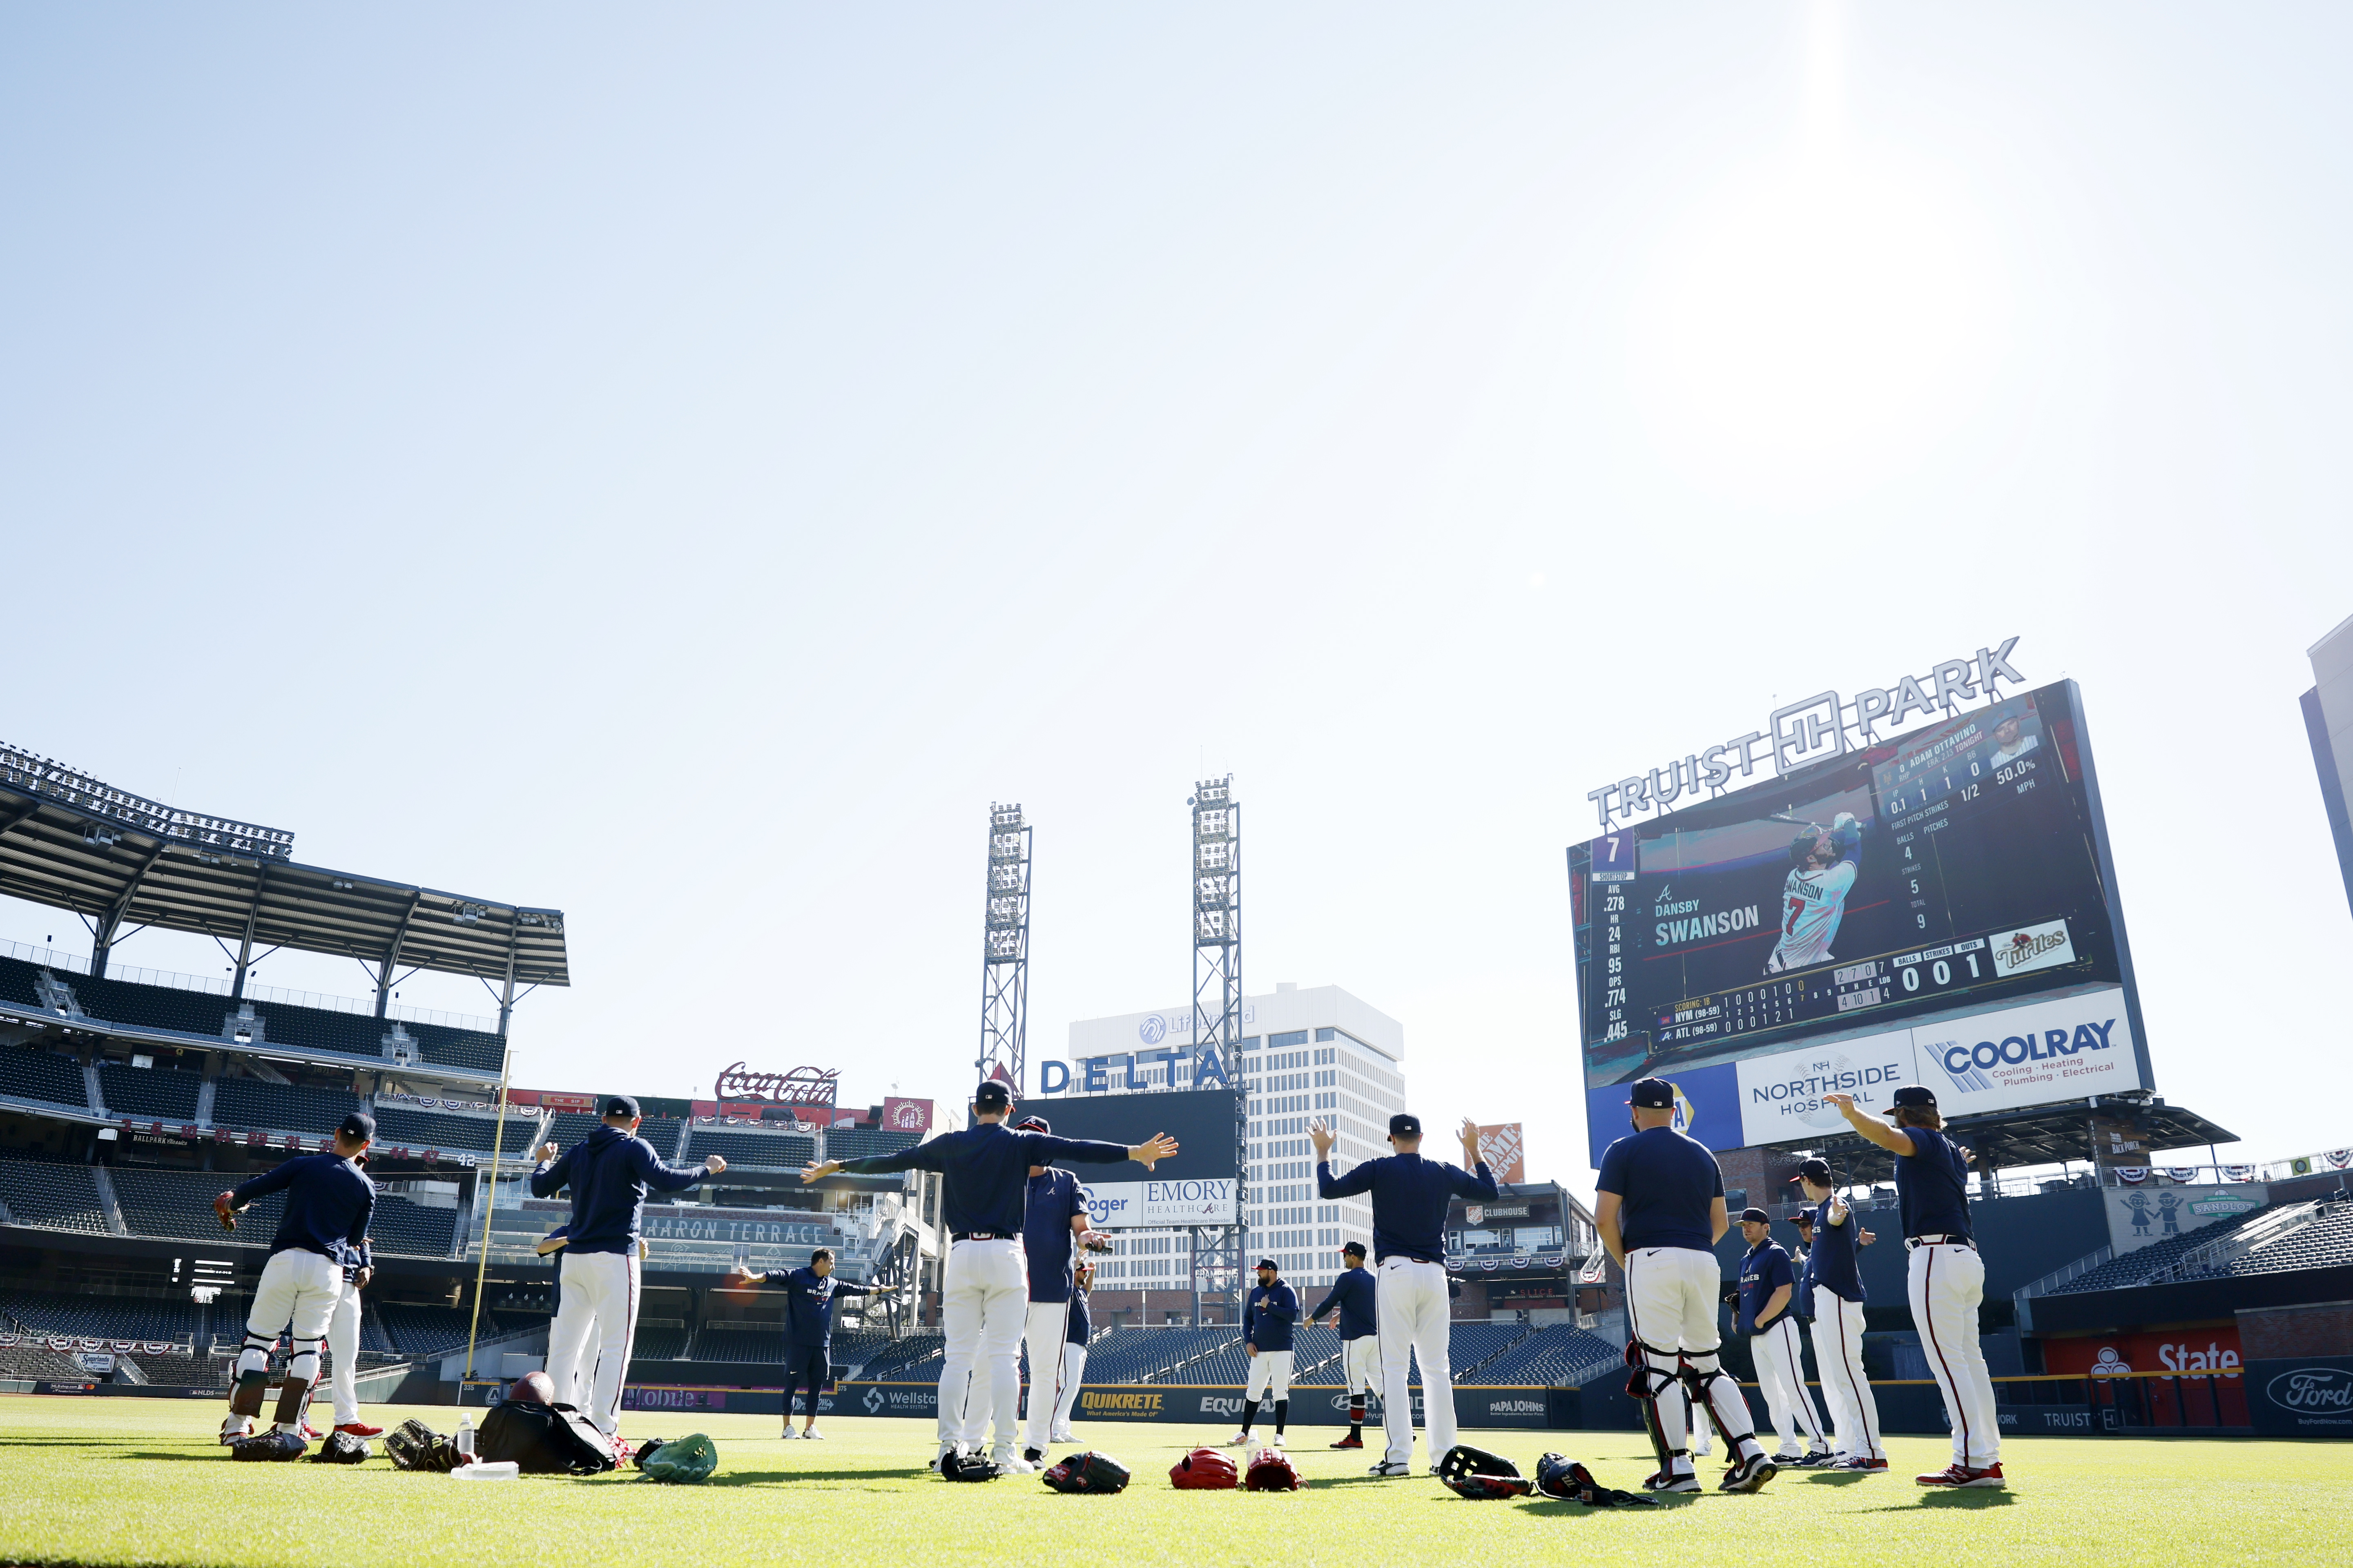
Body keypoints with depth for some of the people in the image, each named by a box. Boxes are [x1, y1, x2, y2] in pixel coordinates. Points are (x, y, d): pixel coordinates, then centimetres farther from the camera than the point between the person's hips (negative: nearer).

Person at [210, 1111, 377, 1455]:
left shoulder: (304, 1165, 3)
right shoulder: (365, 1186, 7)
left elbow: (251, 1189, 1)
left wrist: (231, 1204, 22)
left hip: (286, 1259, -1)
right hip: (328, 1268, 1)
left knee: (258, 1339, 9)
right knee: (308, 1346, 6)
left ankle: (239, 1424, 7)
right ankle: (289, 1430, 1)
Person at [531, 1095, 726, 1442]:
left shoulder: (579, 1151, 13)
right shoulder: (634, 1148, -4)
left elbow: (540, 1188, 18)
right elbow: (666, 1181, -19)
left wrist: (545, 1161, 37)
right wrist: (707, 1168, -6)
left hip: (575, 1257, 6)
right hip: (615, 1258, -6)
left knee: (564, 1345, 10)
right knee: (615, 1346, -4)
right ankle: (602, 1432, -10)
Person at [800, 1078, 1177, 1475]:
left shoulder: (949, 1145, 9)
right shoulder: (1022, 1144, 3)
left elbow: (893, 1161, 13)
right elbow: (1077, 1149, -7)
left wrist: (836, 1167, 22)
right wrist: (1133, 1152, -12)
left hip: (962, 1254, 2)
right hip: (1005, 1254, -2)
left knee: (957, 1357, 6)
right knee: (1004, 1356, -1)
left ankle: (949, 1449, 5)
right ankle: (1005, 1453, -3)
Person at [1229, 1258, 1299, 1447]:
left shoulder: (1286, 1291, -4)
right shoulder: (1256, 1291, 13)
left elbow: (1293, 1314, -18)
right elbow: (1247, 1318, 18)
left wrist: (1269, 1306, -15)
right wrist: (1248, 1341, 5)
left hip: (1281, 1350, -5)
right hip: (1259, 1351, 5)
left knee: (1281, 1392, -3)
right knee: (1253, 1392, 6)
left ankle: (1279, 1435, 3)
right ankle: (1244, 1433, 11)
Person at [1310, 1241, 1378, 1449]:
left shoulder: (1348, 1278, -9)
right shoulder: (1374, 1279, 15)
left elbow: (1329, 1302, -6)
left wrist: (1312, 1318, 11)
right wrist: (1342, 1313, 37)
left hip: (1356, 1339, -7)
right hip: (1376, 1337, 7)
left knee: (1357, 1388, -5)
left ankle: (1355, 1438, -2)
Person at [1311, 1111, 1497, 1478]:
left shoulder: (1380, 1169, -2)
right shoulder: (1443, 1172, 8)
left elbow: (1329, 1189, -4)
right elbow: (1489, 1189, 22)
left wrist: (1323, 1151, 11)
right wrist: (1474, 1149, 31)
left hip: (1396, 1271, -3)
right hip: (1435, 1273, 3)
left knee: (1395, 1367, -3)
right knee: (1437, 1369, 8)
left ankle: (1398, 1457, -9)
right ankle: (1444, 1457, 7)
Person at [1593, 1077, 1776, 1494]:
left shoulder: (1623, 1151, 1)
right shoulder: (1703, 1154, 17)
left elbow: (1604, 1219, -7)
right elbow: (1721, 1223, 17)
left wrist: (1625, 1263, 6)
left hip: (1651, 1260, -5)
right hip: (1704, 1261, 5)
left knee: (1657, 1365, -1)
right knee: (1706, 1364, 14)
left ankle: (1677, 1468, -2)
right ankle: (1750, 1453, 2)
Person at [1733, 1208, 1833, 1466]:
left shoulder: (1775, 1253, -7)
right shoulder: (1746, 1259, 18)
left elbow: (1784, 1293, -16)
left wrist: (1758, 1321, -16)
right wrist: (1739, 1319, 5)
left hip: (1777, 1328, -9)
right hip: (1756, 1336, 9)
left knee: (1793, 1387, -13)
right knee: (1772, 1395, 8)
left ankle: (1820, 1446, -11)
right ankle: (1790, 1451, 12)